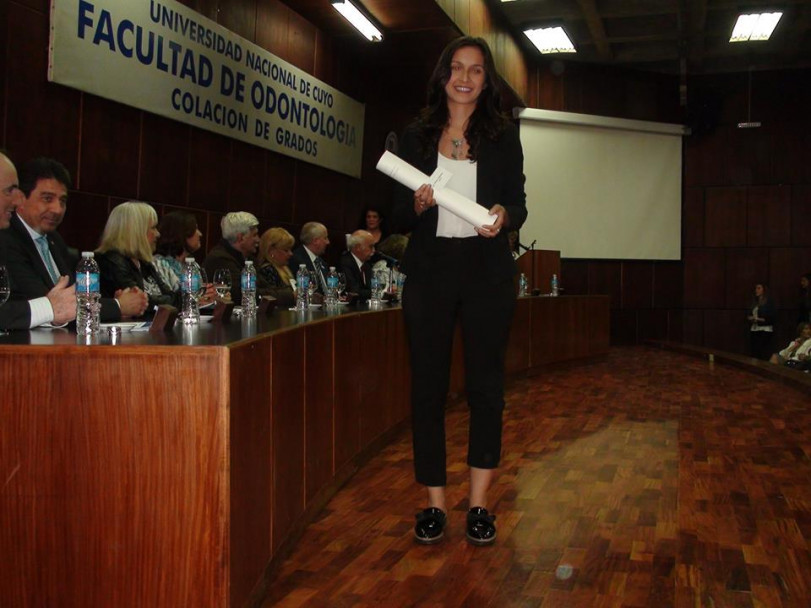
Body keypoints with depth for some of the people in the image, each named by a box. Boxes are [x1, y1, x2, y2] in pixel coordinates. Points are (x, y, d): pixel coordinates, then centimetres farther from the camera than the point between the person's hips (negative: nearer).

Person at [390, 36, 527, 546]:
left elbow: (519, 204, 7)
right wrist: (419, 203, -14)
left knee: (486, 385, 1)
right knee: (428, 386, 0)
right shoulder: (417, 137, 9)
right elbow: (399, 217, 7)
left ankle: (479, 504, 11)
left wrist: (504, 216, -16)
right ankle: (436, 503, 10)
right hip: (429, 270, 1)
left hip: (487, 271, 0)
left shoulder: (503, 136, 8)